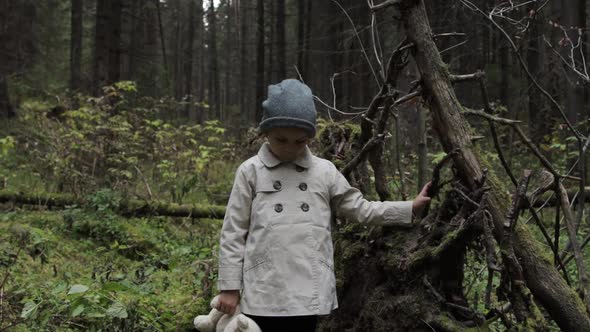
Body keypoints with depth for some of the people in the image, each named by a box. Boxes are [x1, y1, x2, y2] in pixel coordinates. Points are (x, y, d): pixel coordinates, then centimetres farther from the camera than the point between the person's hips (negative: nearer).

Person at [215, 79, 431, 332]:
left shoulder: (324, 172, 7)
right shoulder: (250, 171, 1)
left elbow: (360, 209, 13)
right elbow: (233, 233, 1)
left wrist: (410, 208, 7)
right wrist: (229, 286, -2)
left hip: (308, 293, 2)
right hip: (264, 294, -2)